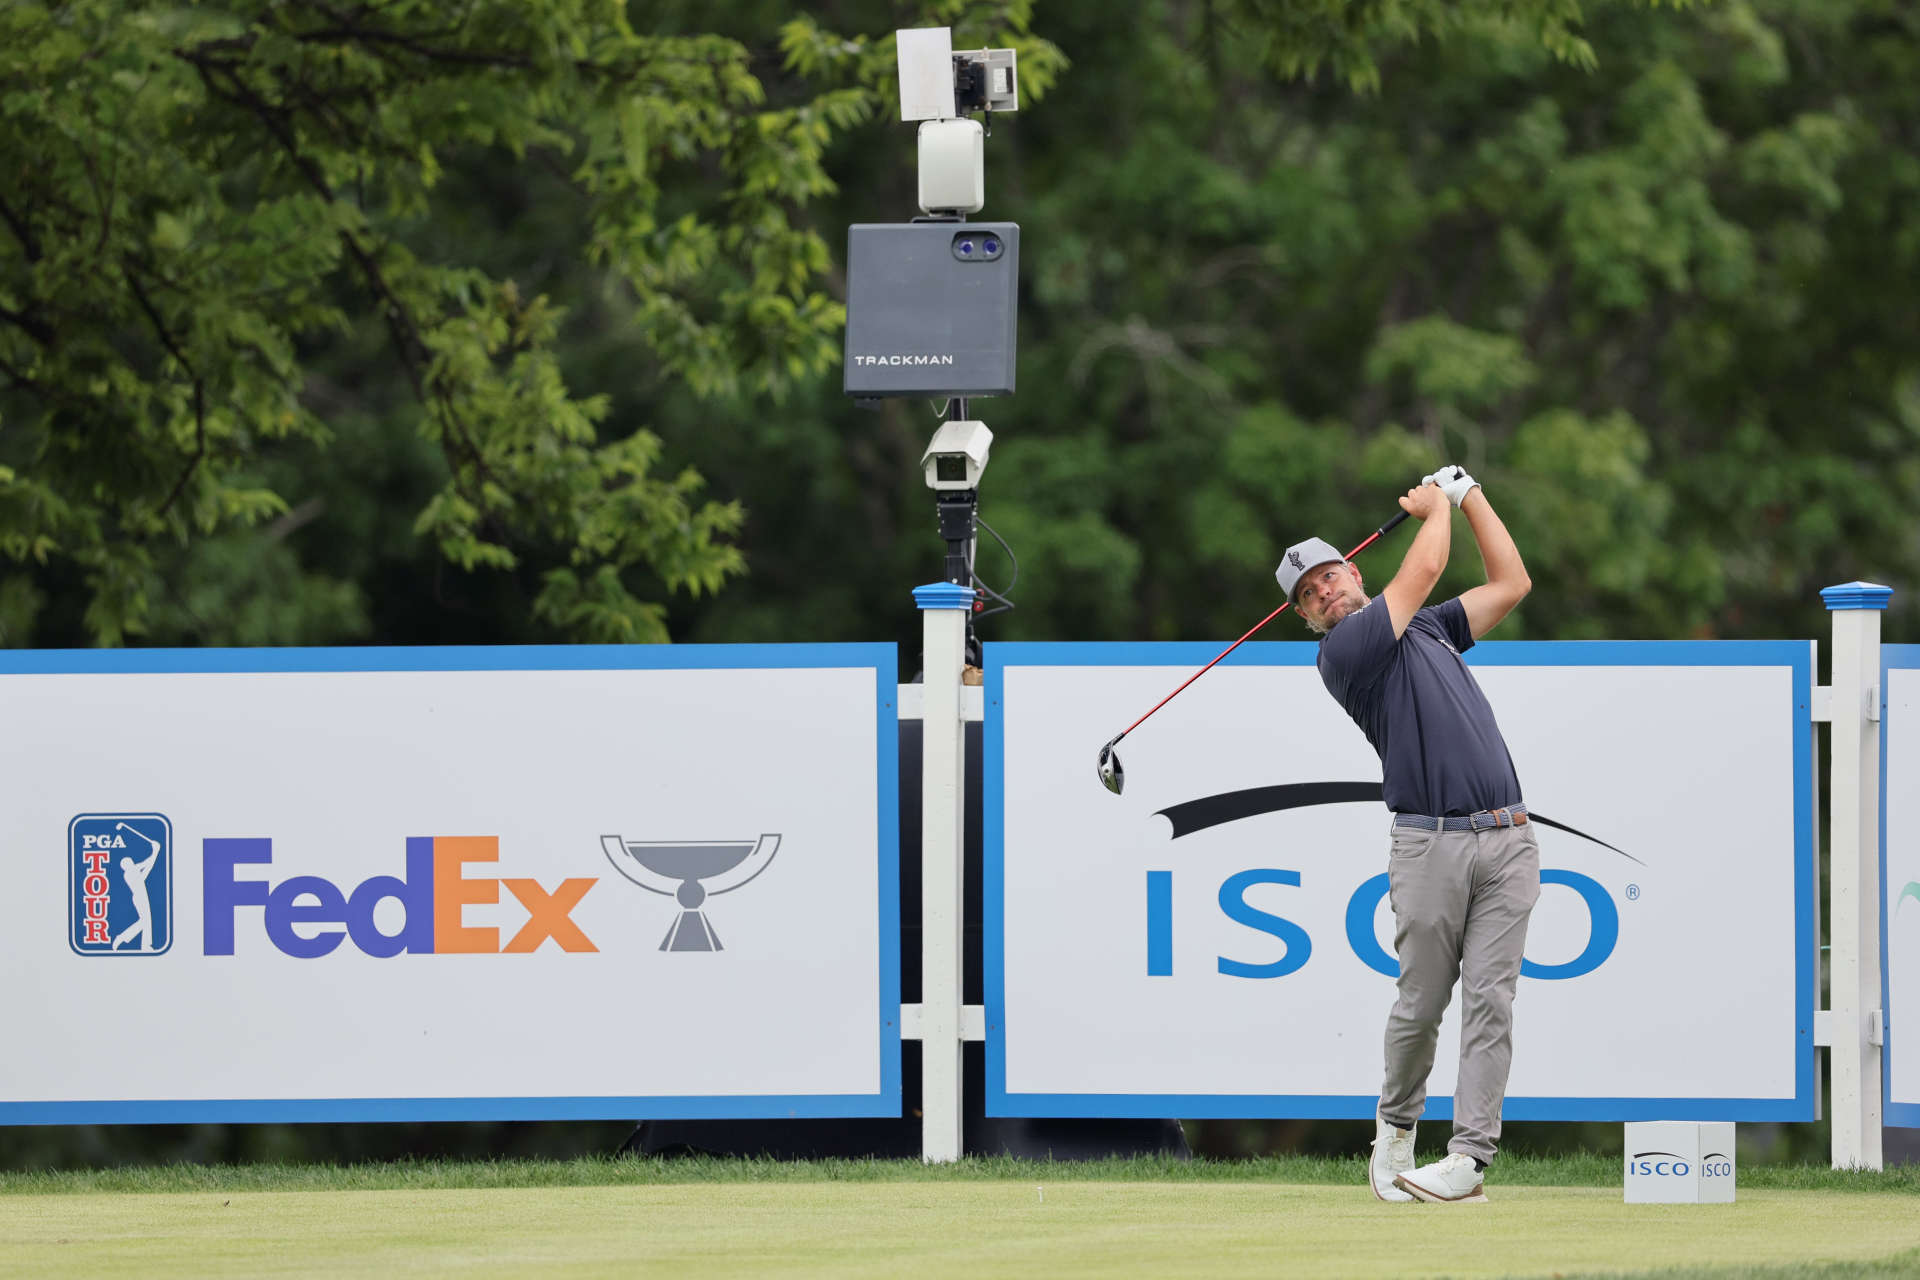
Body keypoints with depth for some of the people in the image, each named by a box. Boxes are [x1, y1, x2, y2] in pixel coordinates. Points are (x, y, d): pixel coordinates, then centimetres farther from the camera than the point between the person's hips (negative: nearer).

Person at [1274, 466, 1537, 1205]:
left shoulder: (1427, 629, 23)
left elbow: (1510, 583, 26)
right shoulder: (1342, 653, 0)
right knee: (1421, 1003, 0)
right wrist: (1435, 508, 16)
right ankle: (1396, 1124, 25)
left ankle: (1469, 1158, -9)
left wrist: (1468, 495, 25)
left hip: (1506, 839, 4)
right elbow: (1424, 570, -1)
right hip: (1430, 843, -4)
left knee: (1490, 999, -5)